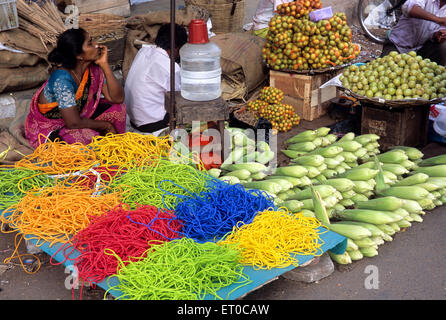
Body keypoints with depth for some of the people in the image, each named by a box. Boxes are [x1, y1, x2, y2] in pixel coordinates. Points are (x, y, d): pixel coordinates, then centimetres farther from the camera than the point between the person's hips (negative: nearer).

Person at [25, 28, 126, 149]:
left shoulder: (93, 68, -11)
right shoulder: (62, 79, -31)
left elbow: (118, 98, -12)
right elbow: (73, 123, -30)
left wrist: (105, 65, -21)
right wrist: (105, 125, -16)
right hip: (47, 128, -7)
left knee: (117, 108, -8)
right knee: (88, 137, -33)